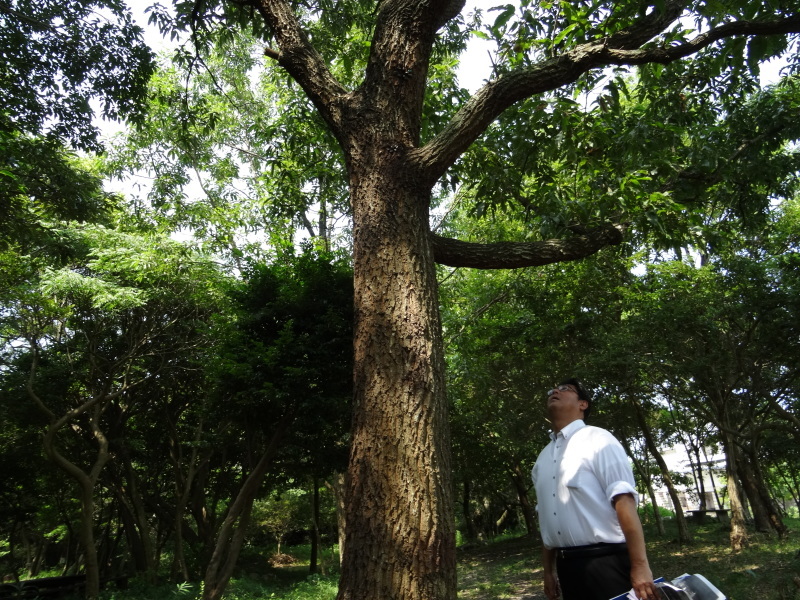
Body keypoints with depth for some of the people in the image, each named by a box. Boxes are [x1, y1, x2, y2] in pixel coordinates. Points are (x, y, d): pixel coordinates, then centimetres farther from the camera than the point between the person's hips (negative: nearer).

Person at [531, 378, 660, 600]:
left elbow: (623, 500, -15)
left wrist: (640, 566, -20)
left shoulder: (596, 439, -7)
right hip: (566, 566, 6)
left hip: (605, 562, -6)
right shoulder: (543, 458, 11)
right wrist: (548, 570, 15)